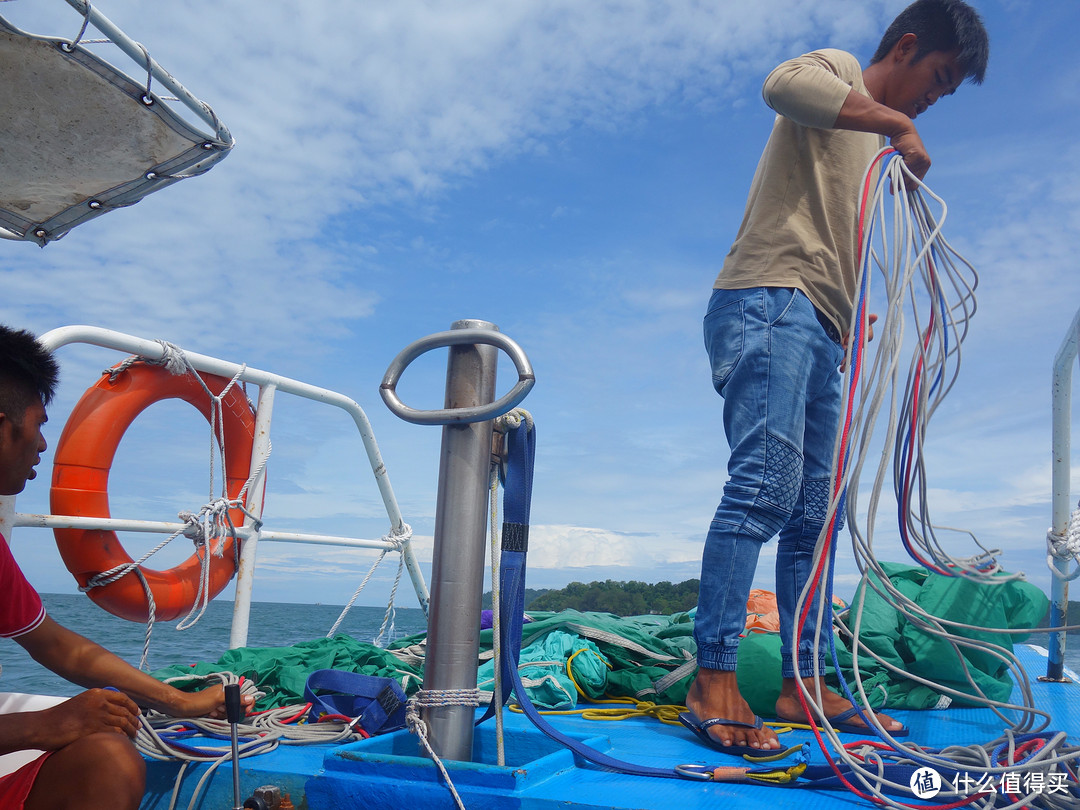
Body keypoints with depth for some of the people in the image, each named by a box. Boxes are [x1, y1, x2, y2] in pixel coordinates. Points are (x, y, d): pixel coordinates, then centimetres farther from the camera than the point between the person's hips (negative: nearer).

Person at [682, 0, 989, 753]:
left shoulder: (870, 142, 33)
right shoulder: (841, 73, 8)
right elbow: (784, 83, -19)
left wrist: (853, 322, 26)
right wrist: (896, 123, -15)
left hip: (816, 330, 10)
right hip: (769, 303, -10)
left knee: (812, 512, 4)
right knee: (766, 482, -21)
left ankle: (803, 684, 8)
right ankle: (714, 683, -21)